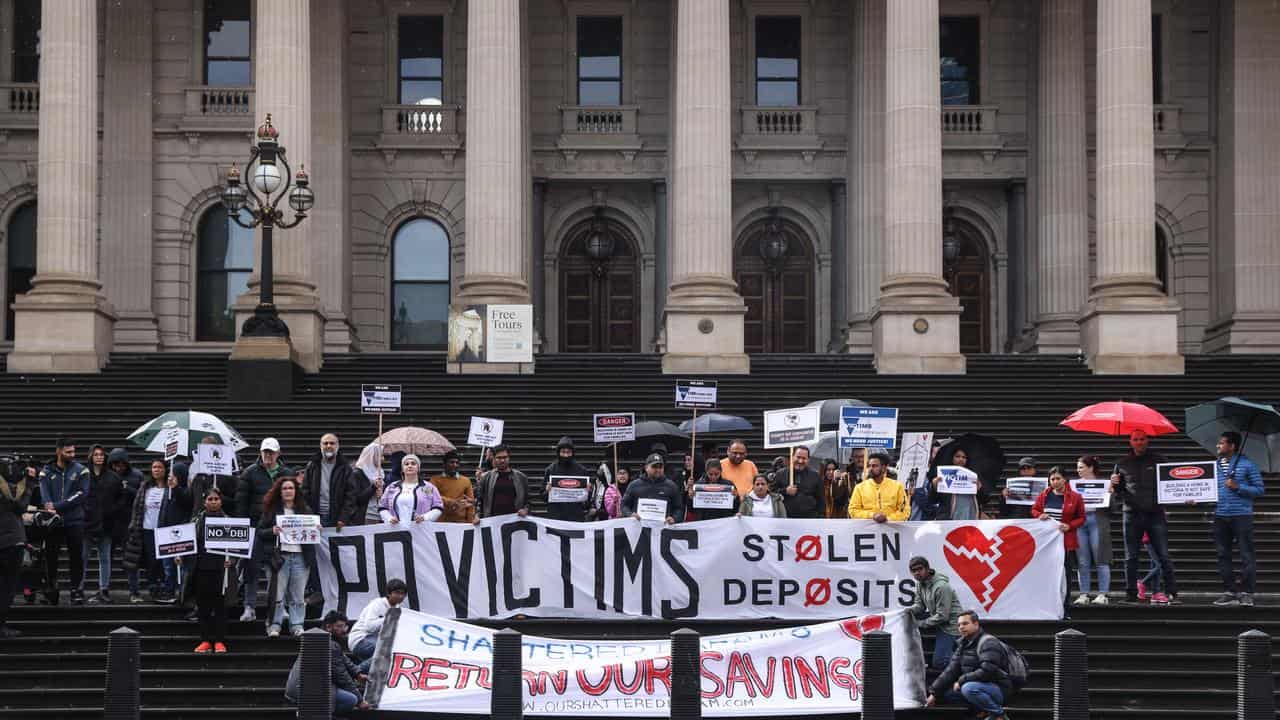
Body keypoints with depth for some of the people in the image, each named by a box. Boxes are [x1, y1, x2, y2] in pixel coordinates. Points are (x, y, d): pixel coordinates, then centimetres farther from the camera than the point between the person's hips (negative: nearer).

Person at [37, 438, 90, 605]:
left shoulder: (80, 470, 3)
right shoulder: (46, 472, 7)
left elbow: (82, 493, -9)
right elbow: (44, 493, -5)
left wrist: (57, 506, -16)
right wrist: (52, 511, -25)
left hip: (75, 521, -1)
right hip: (53, 522, 1)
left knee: (76, 557, 1)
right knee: (50, 557, 3)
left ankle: (76, 589, 10)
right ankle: (50, 591, 12)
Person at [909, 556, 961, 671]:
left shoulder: (941, 587, -27)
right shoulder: (920, 583, -1)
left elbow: (942, 617, -26)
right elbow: (920, 605, 6)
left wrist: (921, 624, -19)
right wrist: (910, 610, -17)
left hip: (949, 624, -8)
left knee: (939, 664, -12)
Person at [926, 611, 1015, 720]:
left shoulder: (988, 643, -16)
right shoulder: (964, 644, 12)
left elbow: (987, 671, -28)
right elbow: (951, 670, 10)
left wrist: (961, 680, -19)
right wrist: (934, 693, 3)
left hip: (999, 689, -9)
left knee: (969, 688, -35)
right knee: (945, 692, 3)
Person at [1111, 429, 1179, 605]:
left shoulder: (1159, 460, 8)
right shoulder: (1123, 464, 12)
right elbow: (1117, 491, 17)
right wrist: (1114, 484, -5)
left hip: (1155, 513, -2)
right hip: (1132, 514, 2)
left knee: (1163, 556, -5)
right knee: (1131, 557, 5)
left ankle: (1171, 593, -4)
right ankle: (1130, 594, 10)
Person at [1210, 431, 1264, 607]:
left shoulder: (1247, 465, -1)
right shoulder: (1215, 466, 14)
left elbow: (1259, 490, -2)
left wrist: (1238, 487, -13)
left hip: (1242, 515, -5)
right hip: (1220, 516, 5)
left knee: (1246, 555, -3)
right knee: (1223, 555, 6)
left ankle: (1246, 593, 1)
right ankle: (1229, 592, 12)